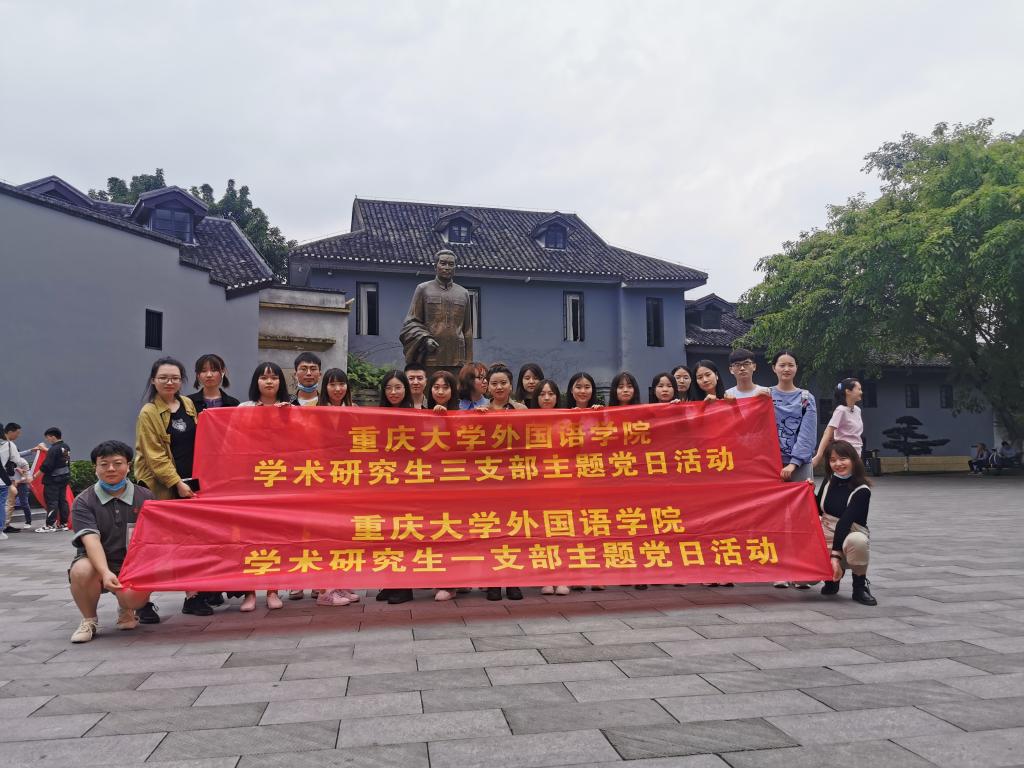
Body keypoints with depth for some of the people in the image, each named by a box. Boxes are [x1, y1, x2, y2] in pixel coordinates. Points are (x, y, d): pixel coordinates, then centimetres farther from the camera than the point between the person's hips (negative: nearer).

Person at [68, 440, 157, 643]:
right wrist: (105, 573, -35)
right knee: (81, 571, -34)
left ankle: (126, 610, 13)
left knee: (136, 596, -30)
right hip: (97, 564, 0)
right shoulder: (83, 502, -5)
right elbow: (91, 540, -19)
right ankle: (89, 619, -3)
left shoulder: (144, 497, 1)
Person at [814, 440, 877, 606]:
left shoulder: (862, 490, -16)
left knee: (857, 540, -41)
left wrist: (835, 555, -30)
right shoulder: (829, 481, 1)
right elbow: (818, 511, 14)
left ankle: (860, 586, -16)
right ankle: (833, 576, 18)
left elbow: (845, 522, -26)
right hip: (826, 538, 5)